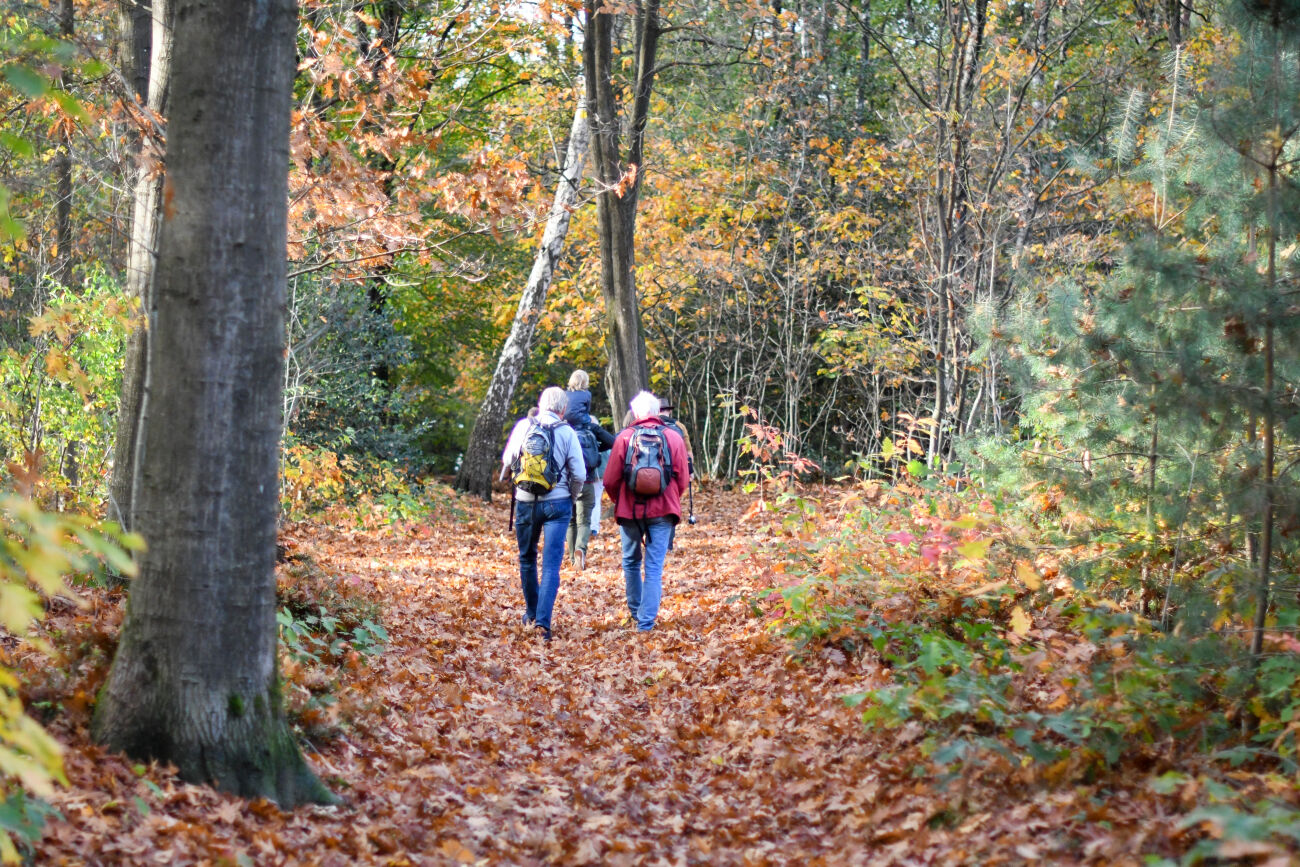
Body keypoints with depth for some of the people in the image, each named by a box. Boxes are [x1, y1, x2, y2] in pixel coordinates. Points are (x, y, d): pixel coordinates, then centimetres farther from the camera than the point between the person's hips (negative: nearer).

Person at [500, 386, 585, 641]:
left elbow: (507, 461, 6)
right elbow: (579, 474, -5)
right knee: (551, 565, -2)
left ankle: (532, 613, 34)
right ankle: (543, 620, -13)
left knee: (527, 558, 21)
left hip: (525, 502, 2)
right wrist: (572, 496, 13)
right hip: (556, 503, -2)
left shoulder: (523, 426, -2)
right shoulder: (566, 432, -5)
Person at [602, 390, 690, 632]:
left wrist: (618, 500, 18)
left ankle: (636, 611, 29)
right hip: (662, 512, 0)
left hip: (630, 510, 0)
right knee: (655, 566, 1)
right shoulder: (674, 437, 0)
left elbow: (610, 480, -2)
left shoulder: (625, 437, -3)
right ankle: (647, 619, -5)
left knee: (631, 562, 18)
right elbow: (683, 479, 3)